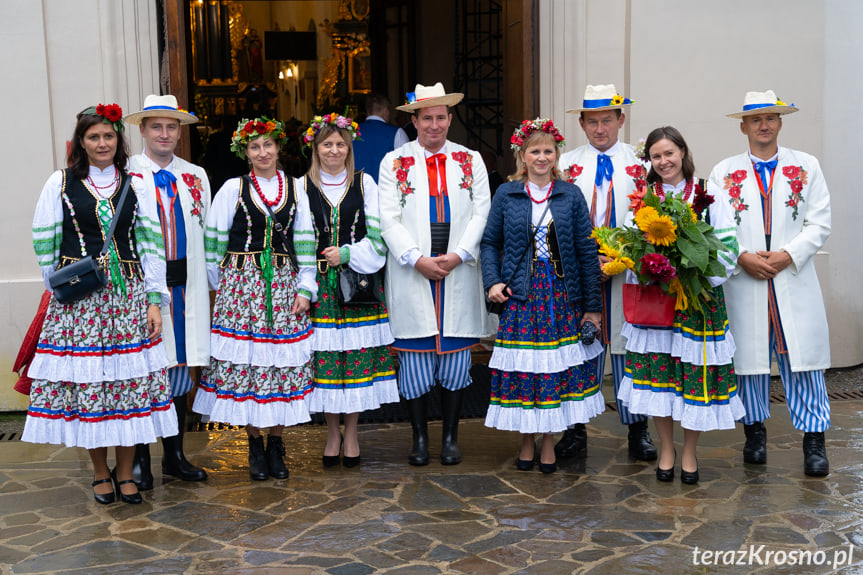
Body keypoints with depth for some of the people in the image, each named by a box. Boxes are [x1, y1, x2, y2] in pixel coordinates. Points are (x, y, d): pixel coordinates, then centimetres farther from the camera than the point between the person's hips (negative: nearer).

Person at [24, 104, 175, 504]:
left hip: (128, 295, 1)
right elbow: (44, 244, 7)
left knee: (130, 379, 0)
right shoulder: (60, 183, 5)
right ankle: (100, 473, 17)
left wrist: (154, 300, -2)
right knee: (85, 380, 1)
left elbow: (152, 245, 4)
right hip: (77, 299, -1)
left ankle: (125, 473, 14)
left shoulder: (136, 186, 8)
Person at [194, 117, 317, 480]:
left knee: (282, 363, 1)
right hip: (240, 283, -1)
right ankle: (255, 445, 11)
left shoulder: (295, 190, 9)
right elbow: (214, 241, 6)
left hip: (283, 284, 2)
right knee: (244, 359, -2)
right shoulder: (233, 189, 4)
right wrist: (220, 284, 5)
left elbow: (305, 244, 8)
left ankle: (276, 445, 13)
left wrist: (305, 289, 2)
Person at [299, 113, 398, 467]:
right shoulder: (302, 186, 7)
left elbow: (378, 234, 3)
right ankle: (332, 433, 15)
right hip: (320, 283, 0)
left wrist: (347, 254, -9)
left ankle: (351, 433, 13)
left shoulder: (364, 182, 7)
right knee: (324, 355, 0)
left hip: (359, 279, 0)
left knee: (358, 353, -1)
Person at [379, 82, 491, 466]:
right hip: (412, 274, -1)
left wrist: (458, 255, -10)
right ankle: (420, 438, 13)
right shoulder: (394, 162, 6)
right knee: (414, 359, 1)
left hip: (459, 274, 1)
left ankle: (450, 437, 16)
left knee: (455, 356, 4)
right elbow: (389, 219, -2)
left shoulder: (470, 160, 10)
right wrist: (417, 259, -13)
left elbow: (481, 213, 3)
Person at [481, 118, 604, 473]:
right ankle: (527, 441, 18)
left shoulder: (571, 196, 3)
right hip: (521, 293, 0)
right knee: (522, 365, 1)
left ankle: (548, 442, 17)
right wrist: (492, 281, -8)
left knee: (557, 364, 2)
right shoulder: (506, 195, 4)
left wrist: (593, 305, 0)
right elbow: (490, 243, 8)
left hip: (561, 293, 0)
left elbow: (587, 251, 3)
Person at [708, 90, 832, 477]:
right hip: (743, 280, 1)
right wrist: (742, 256, -10)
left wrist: (787, 255, -9)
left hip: (794, 280, 0)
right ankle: (755, 433, 20)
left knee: (802, 358, -3)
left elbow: (819, 224, 4)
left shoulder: (807, 167, 10)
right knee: (749, 355, 4)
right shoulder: (724, 172, 9)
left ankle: (814, 441, 5)